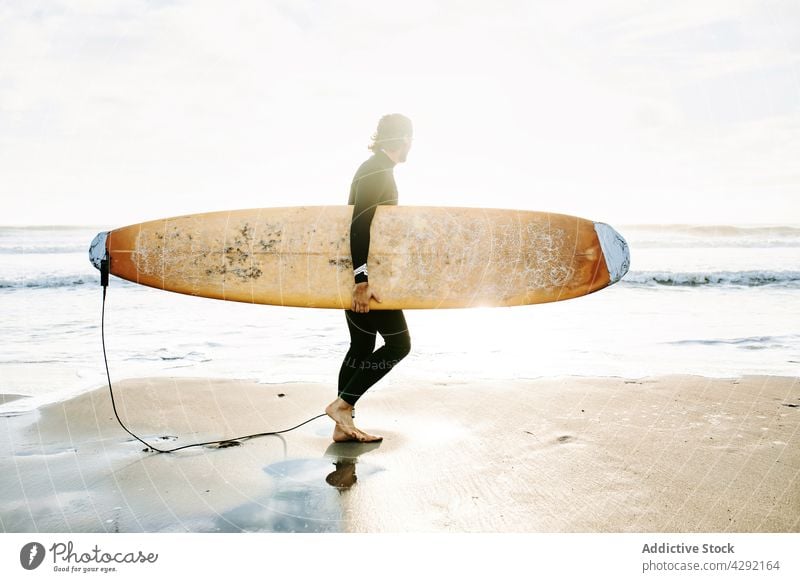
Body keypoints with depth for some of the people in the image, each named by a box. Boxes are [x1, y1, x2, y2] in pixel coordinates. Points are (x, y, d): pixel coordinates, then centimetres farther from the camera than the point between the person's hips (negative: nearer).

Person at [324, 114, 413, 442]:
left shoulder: (376, 168, 17)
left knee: (361, 346, 12)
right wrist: (363, 280, -27)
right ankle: (343, 403, -1)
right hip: (365, 274, -10)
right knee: (398, 343, -4)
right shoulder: (378, 172, -15)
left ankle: (343, 426, 18)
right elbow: (360, 225, -24)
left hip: (362, 273, 10)